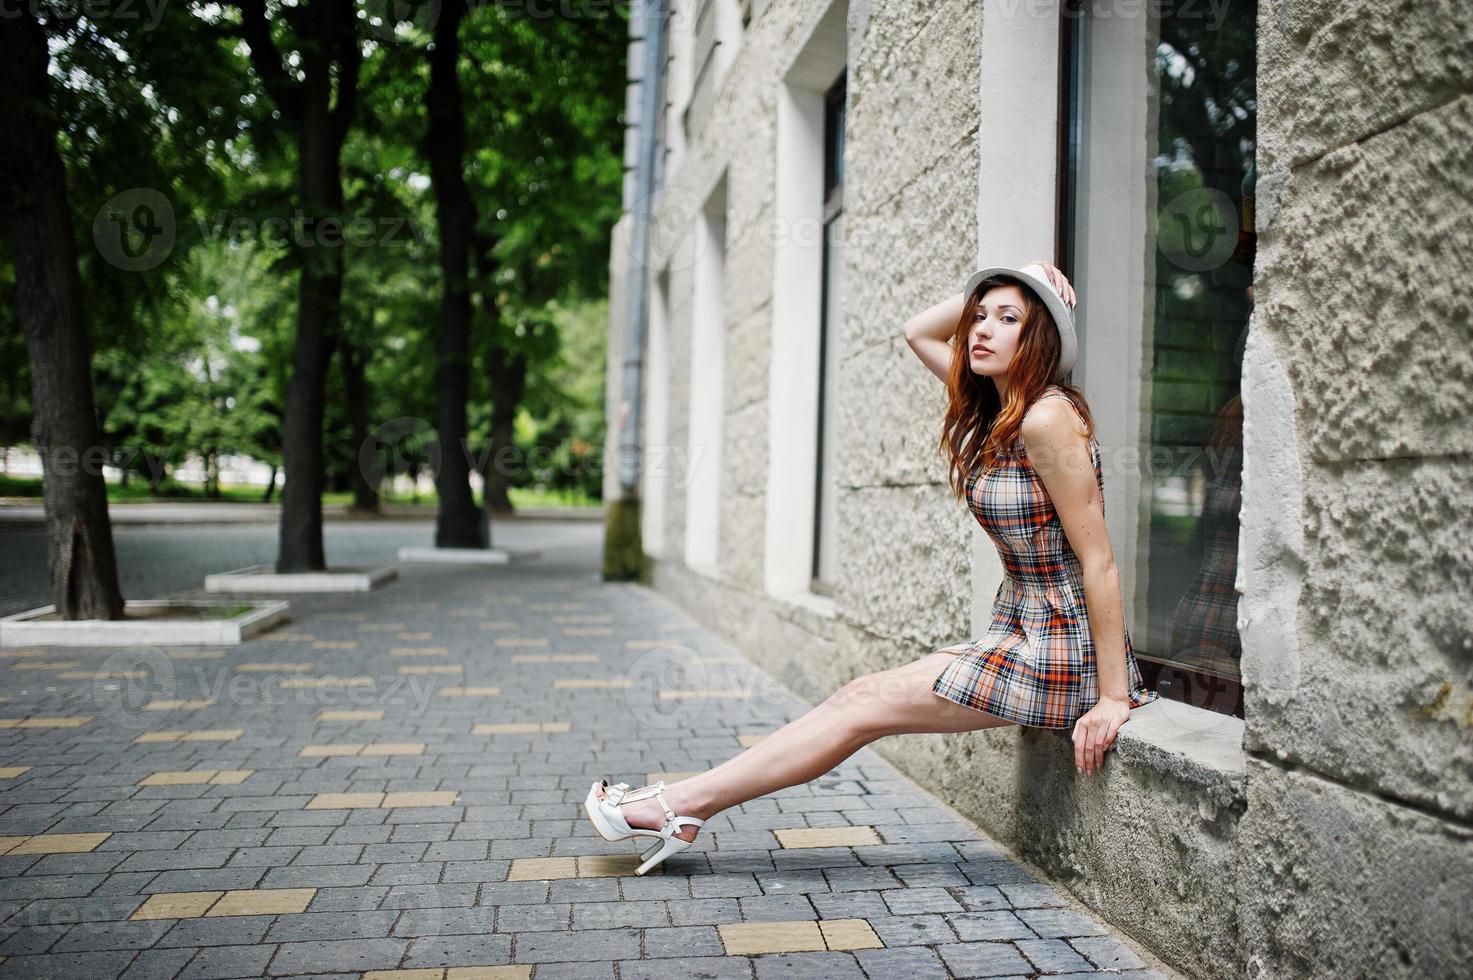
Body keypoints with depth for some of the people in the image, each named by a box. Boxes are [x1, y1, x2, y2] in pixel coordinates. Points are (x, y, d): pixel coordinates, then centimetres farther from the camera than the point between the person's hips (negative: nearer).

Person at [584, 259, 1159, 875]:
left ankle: (683, 806, 3)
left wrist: (1114, 695, -19)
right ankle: (682, 804, 4)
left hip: (1060, 652, -8)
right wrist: (994, 288, 7)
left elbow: (1100, 562, -20)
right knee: (860, 694, 1)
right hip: (1019, 633, 8)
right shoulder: (996, 411, 8)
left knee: (867, 704, -6)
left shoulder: (1047, 418, -19)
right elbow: (918, 332, 20)